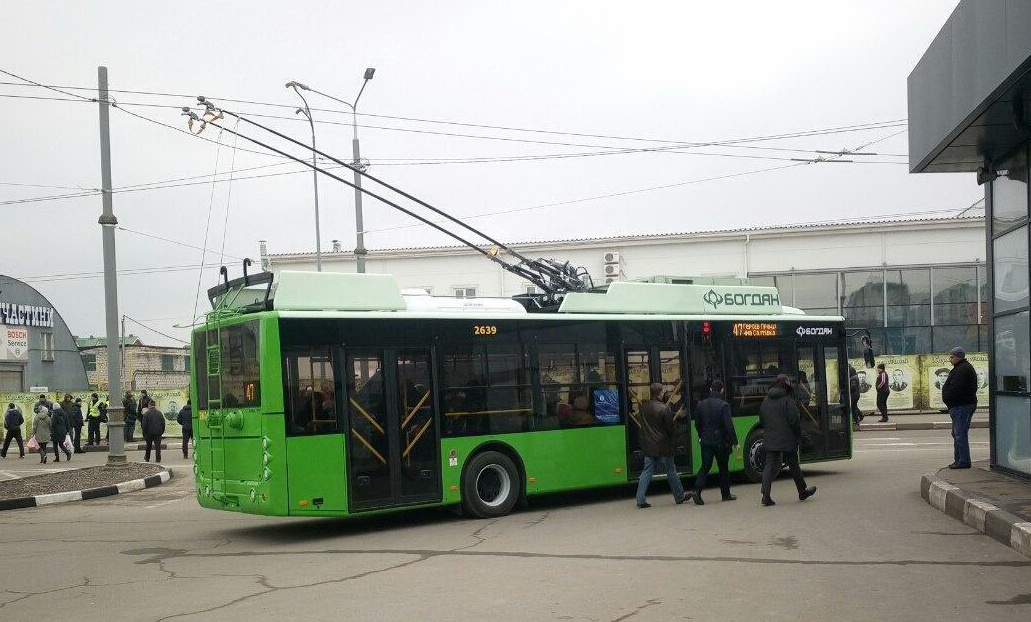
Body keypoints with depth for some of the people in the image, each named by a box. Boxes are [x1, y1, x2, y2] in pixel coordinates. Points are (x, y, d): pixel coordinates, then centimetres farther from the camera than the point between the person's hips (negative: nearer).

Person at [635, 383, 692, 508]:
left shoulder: (644, 408, 2)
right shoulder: (664, 408, -17)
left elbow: (643, 425, 9)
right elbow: (670, 427, -13)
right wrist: (675, 418, 5)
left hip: (648, 445, 5)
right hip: (663, 446, -5)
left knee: (647, 471, 6)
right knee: (671, 471, 9)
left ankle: (640, 499, 0)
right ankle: (679, 496, 22)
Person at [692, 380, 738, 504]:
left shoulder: (700, 404, 4)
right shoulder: (723, 405, -12)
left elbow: (697, 424, 11)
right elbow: (728, 425, -15)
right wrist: (734, 441, -9)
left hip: (706, 441, 4)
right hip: (721, 441, -3)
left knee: (705, 467, 5)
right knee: (723, 468, 10)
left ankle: (697, 491, -12)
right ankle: (726, 494, 19)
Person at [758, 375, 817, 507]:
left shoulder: (765, 401, 9)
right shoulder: (787, 400, -11)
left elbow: (761, 421, 13)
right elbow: (793, 420, -14)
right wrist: (798, 434, -1)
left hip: (769, 440, 4)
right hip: (787, 440, -4)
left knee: (770, 466, 1)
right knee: (793, 466, 10)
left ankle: (766, 495, -11)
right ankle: (802, 492, 26)